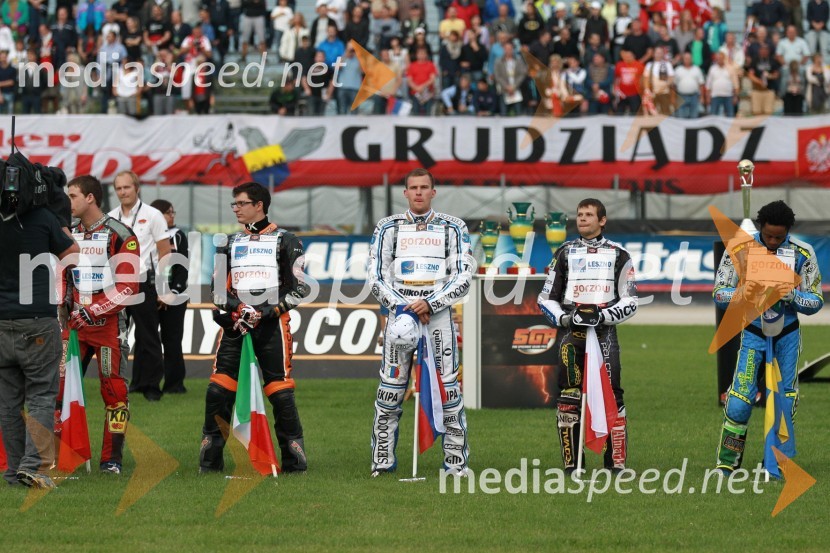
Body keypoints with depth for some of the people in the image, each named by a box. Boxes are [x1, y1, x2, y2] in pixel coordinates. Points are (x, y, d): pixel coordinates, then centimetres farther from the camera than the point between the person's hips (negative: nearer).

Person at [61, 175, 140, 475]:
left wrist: (92, 312, -18)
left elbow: (128, 288, -13)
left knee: (113, 390, -3)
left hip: (108, 322, -5)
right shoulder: (69, 234, 12)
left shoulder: (119, 235, -8)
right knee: (57, 385, -2)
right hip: (75, 322, 5)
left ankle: (112, 458, 5)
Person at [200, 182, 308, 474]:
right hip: (235, 325, 3)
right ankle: (210, 459, 1)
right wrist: (236, 309, -8)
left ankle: (294, 460, 1)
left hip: (272, 325, -3)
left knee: (281, 393, -8)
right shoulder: (230, 243, 17)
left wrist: (268, 312, -14)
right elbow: (218, 289, 13)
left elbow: (299, 288, -1)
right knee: (218, 391, -6)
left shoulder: (285, 242, 4)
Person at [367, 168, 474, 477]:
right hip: (399, 310, 1)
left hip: (438, 312, -1)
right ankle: (382, 460, 2)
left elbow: (463, 278, 1)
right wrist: (404, 308, -9)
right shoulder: (388, 228, 10)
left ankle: (456, 460, 1)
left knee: (448, 387, -4)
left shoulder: (453, 228, 8)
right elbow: (376, 278, 5)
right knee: (391, 387, -3)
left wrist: (430, 303, -11)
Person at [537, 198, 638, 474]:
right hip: (571, 333, 1)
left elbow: (629, 302, 6)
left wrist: (602, 315, -11)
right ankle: (571, 463, 0)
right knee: (568, 399, -4)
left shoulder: (618, 255, 9)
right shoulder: (565, 253, 14)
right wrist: (565, 318, -6)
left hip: (605, 332, -1)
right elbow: (546, 298, 13)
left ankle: (616, 461, -5)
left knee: (612, 396, -10)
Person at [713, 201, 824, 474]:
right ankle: (727, 462, 3)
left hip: (787, 335, 1)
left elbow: (816, 302, -3)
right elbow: (719, 294, -7)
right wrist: (742, 293, -29)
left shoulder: (802, 253, -7)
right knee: (739, 402, -9)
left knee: (784, 402, 3)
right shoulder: (740, 249, -10)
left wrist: (791, 295, -24)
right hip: (753, 333, -1)